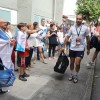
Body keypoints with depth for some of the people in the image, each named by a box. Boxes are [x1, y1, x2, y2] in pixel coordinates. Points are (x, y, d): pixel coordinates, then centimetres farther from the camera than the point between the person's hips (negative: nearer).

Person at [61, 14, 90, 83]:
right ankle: (72, 75, 32)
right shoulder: (72, 27, -1)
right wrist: (63, 46, 0)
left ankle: (76, 76, 17)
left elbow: (88, 39, 3)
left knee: (77, 64, -5)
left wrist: (88, 49, 6)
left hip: (80, 49, -2)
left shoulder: (85, 28, -5)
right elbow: (67, 37, 3)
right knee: (72, 63, 13)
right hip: (72, 48, 2)